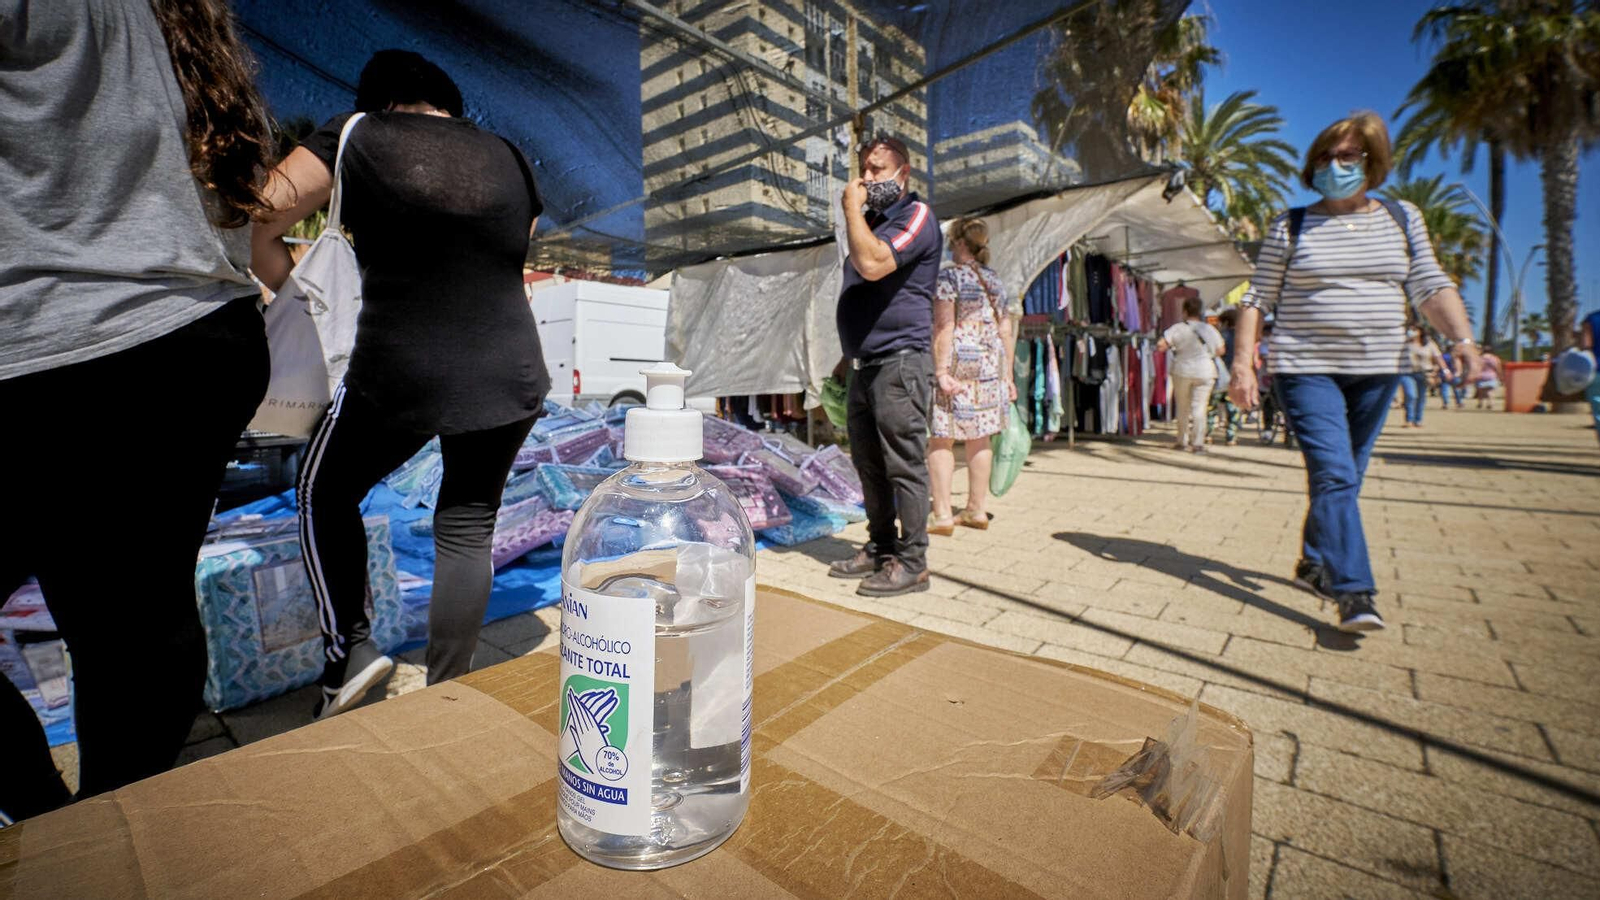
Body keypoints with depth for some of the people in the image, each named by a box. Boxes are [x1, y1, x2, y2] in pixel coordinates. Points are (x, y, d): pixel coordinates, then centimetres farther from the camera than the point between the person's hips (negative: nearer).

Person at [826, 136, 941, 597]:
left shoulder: (916, 215, -5)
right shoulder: (873, 220, 23)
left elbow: (873, 264, -24)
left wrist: (851, 207, -10)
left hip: (899, 360, -9)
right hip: (866, 364, 9)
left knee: (904, 464, -6)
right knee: (869, 463, 12)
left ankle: (911, 562, 3)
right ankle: (880, 549, 23)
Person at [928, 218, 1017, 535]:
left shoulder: (948, 276, -3)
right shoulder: (996, 281, 16)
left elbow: (944, 328, -14)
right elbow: (1006, 333, 14)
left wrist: (941, 370, -16)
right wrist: (1007, 376, 17)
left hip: (958, 366, -7)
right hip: (991, 366, 7)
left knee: (941, 440, -3)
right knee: (979, 438, 12)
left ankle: (942, 515, -6)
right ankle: (977, 510, 19)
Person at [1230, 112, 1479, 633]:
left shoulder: (1402, 220, 11)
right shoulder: (1291, 226, 2)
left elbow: (1430, 287, 5)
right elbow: (1258, 299, 0)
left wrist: (1463, 339, -13)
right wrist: (1242, 363, -9)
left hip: (1377, 370, 4)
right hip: (1307, 368, -4)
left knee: (1345, 479, 11)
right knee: (1334, 475, -15)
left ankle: (1312, 564, 28)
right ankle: (1354, 594, -14)